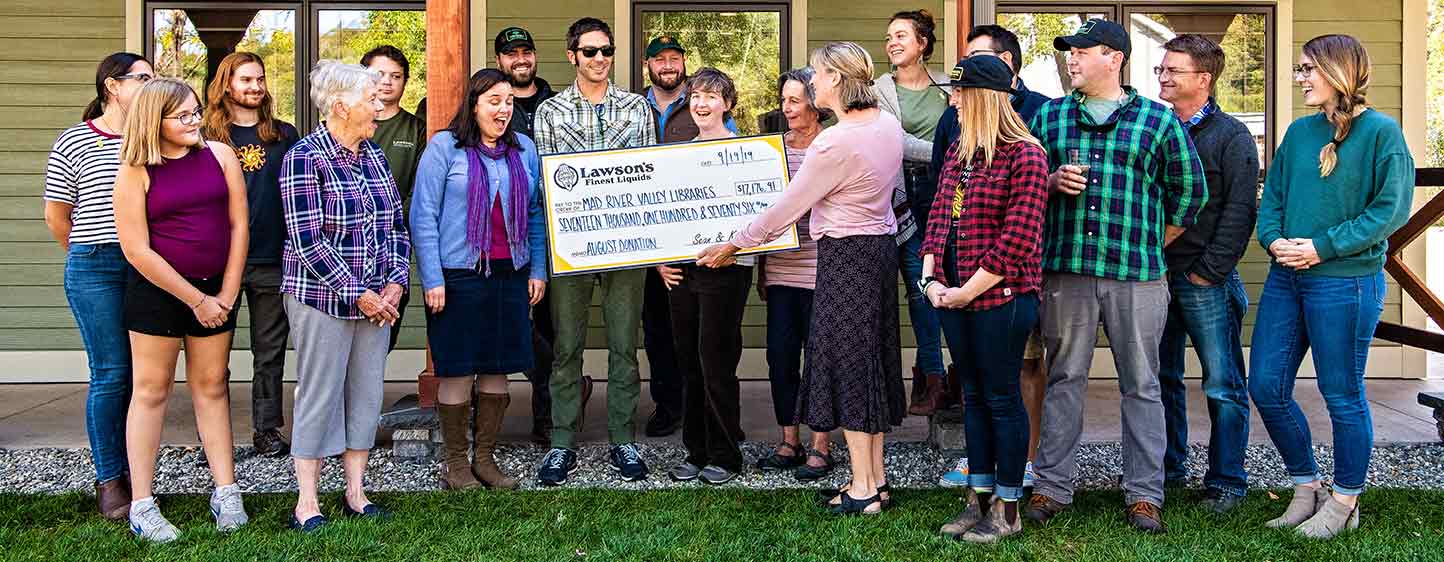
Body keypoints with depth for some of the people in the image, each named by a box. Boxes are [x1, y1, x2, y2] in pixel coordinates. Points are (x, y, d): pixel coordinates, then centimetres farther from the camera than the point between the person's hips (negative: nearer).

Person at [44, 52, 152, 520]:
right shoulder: (74, 142, 1)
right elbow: (55, 215, 7)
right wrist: (89, 256, 11)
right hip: (96, 271, -3)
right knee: (110, 374, -3)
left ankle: (133, 472, 17)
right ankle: (109, 480, 8)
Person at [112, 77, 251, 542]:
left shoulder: (219, 155, 0)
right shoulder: (135, 173, -9)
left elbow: (239, 225, 2)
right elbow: (137, 250, -11)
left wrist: (226, 294, -3)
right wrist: (196, 300, -11)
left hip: (216, 291, 3)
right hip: (157, 292, -3)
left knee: (211, 387, 10)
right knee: (152, 390, 3)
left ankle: (225, 491, 16)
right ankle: (142, 505, 9)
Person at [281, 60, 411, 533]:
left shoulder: (374, 155, 10)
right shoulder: (305, 157, -11)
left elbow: (396, 224, 13)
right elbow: (306, 241, -17)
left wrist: (394, 284, -1)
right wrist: (358, 295, -16)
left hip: (377, 299, 7)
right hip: (323, 296, -6)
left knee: (367, 392, 10)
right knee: (319, 394, 1)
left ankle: (356, 493, 22)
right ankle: (307, 504, 12)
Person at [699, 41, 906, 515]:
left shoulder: (834, 143, -21)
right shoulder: (888, 124, 5)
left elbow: (787, 207, -15)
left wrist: (733, 246, -3)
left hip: (845, 255, -9)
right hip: (881, 245, 9)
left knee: (847, 364, -1)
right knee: (872, 360, 14)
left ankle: (862, 490, 5)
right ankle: (877, 478, 22)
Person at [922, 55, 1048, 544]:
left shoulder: (1024, 155, -13)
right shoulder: (958, 152, 13)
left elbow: (1018, 239, -17)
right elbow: (939, 217, 15)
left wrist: (967, 291, -15)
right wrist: (930, 278, 1)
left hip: (1001, 297, -8)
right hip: (954, 297, 8)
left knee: (1002, 398, 1)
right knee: (973, 395, 14)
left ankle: (1007, 510, 13)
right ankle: (980, 499, 25)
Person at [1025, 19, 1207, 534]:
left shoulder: (1160, 120, 5)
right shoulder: (1049, 117, 11)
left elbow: (1189, 191, 11)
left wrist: (1153, 246, 10)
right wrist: (1053, 182, -5)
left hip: (1137, 277, -1)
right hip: (1065, 272, 2)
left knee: (1141, 385, 4)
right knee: (1063, 380, 6)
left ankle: (1144, 494, 13)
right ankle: (1052, 486, 15)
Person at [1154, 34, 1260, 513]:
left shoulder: (1231, 136, -3)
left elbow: (1241, 210, -9)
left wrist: (1209, 271, -14)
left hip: (1206, 281, -5)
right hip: (1156, 276, 5)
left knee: (1223, 386, 1)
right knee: (1160, 378, 13)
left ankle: (1227, 482, 10)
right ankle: (1167, 467, 26)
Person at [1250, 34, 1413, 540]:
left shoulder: (1381, 131, -7)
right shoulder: (1300, 131, 11)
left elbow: (1392, 209, -12)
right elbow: (1272, 196, 13)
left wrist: (1323, 247, -17)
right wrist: (1274, 239, -7)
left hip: (1345, 281, -6)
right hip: (1286, 277, 7)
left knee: (1342, 395, 4)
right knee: (1266, 387, 6)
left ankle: (1345, 502, 20)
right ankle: (1307, 488, 23)